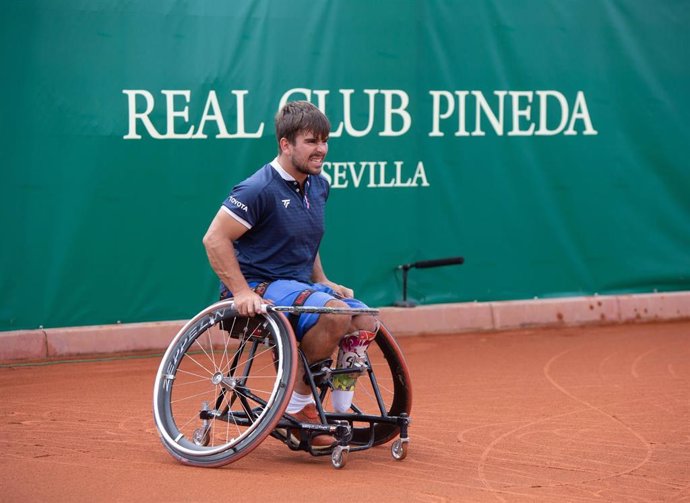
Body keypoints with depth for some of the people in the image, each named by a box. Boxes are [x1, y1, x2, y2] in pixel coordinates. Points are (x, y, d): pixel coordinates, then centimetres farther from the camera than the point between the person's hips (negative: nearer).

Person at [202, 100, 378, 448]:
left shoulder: (319, 187, 10)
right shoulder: (260, 189, -16)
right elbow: (214, 238, -18)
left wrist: (321, 281, 15)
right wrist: (241, 292, -24)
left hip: (301, 286, 8)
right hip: (260, 288, -8)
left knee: (365, 323, -10)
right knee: (335, 313, -30)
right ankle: (298, 404, -15)